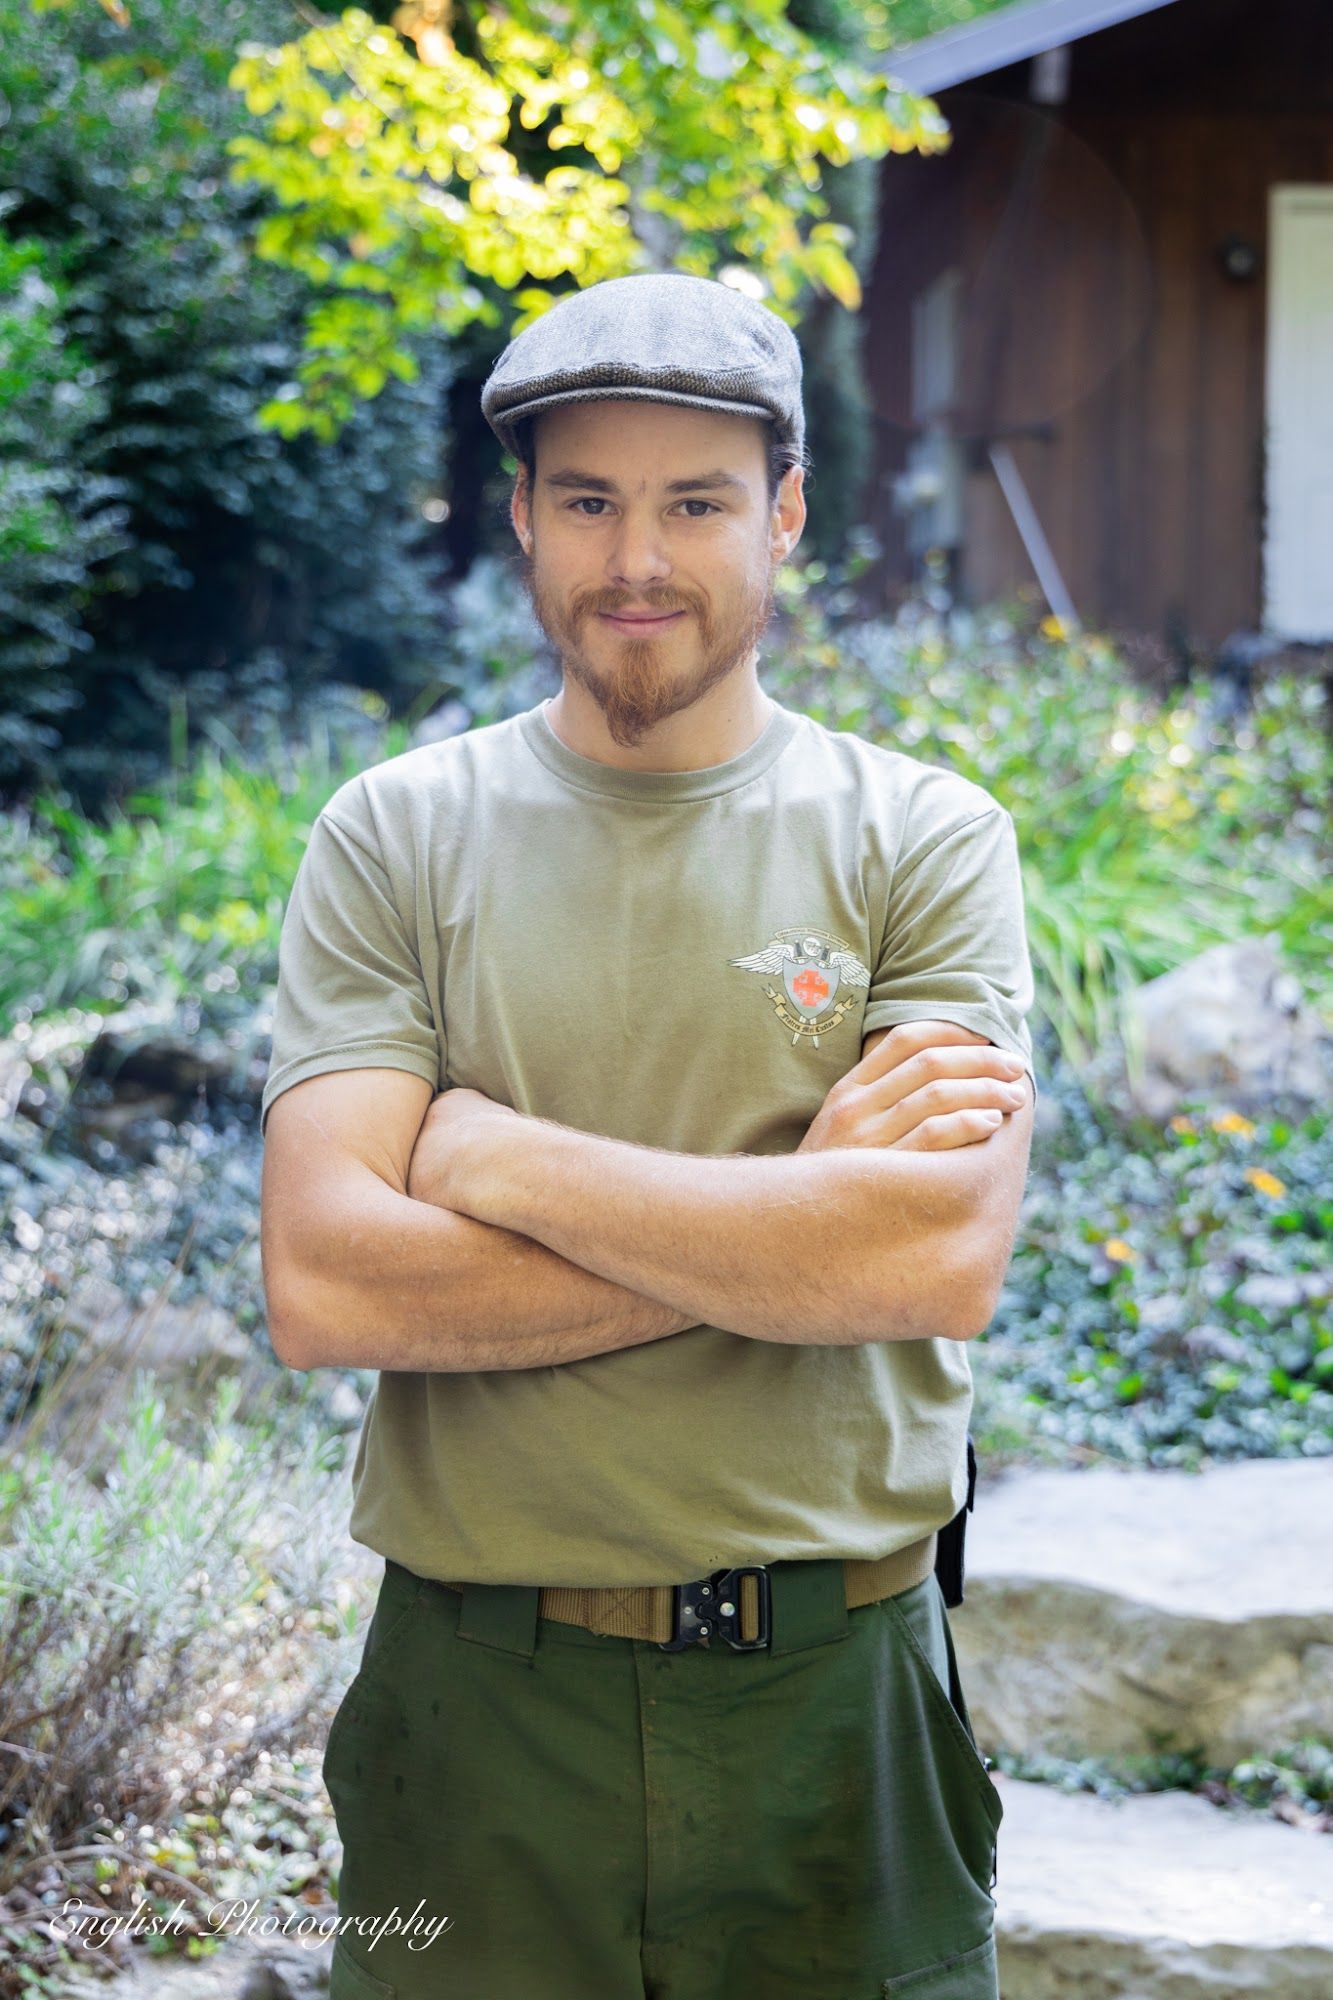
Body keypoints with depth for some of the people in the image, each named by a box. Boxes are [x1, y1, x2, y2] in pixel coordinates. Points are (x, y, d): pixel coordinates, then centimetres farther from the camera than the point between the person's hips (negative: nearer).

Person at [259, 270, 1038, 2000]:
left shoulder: (926, 839, 0)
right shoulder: (394, 840, 0)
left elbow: (945, 1264, -15)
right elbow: (322, 1288, -12)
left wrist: (501, 1158, -13)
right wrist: (802, 1197, -14)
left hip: (836, 1704, 0)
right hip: (480, 1706, 0)